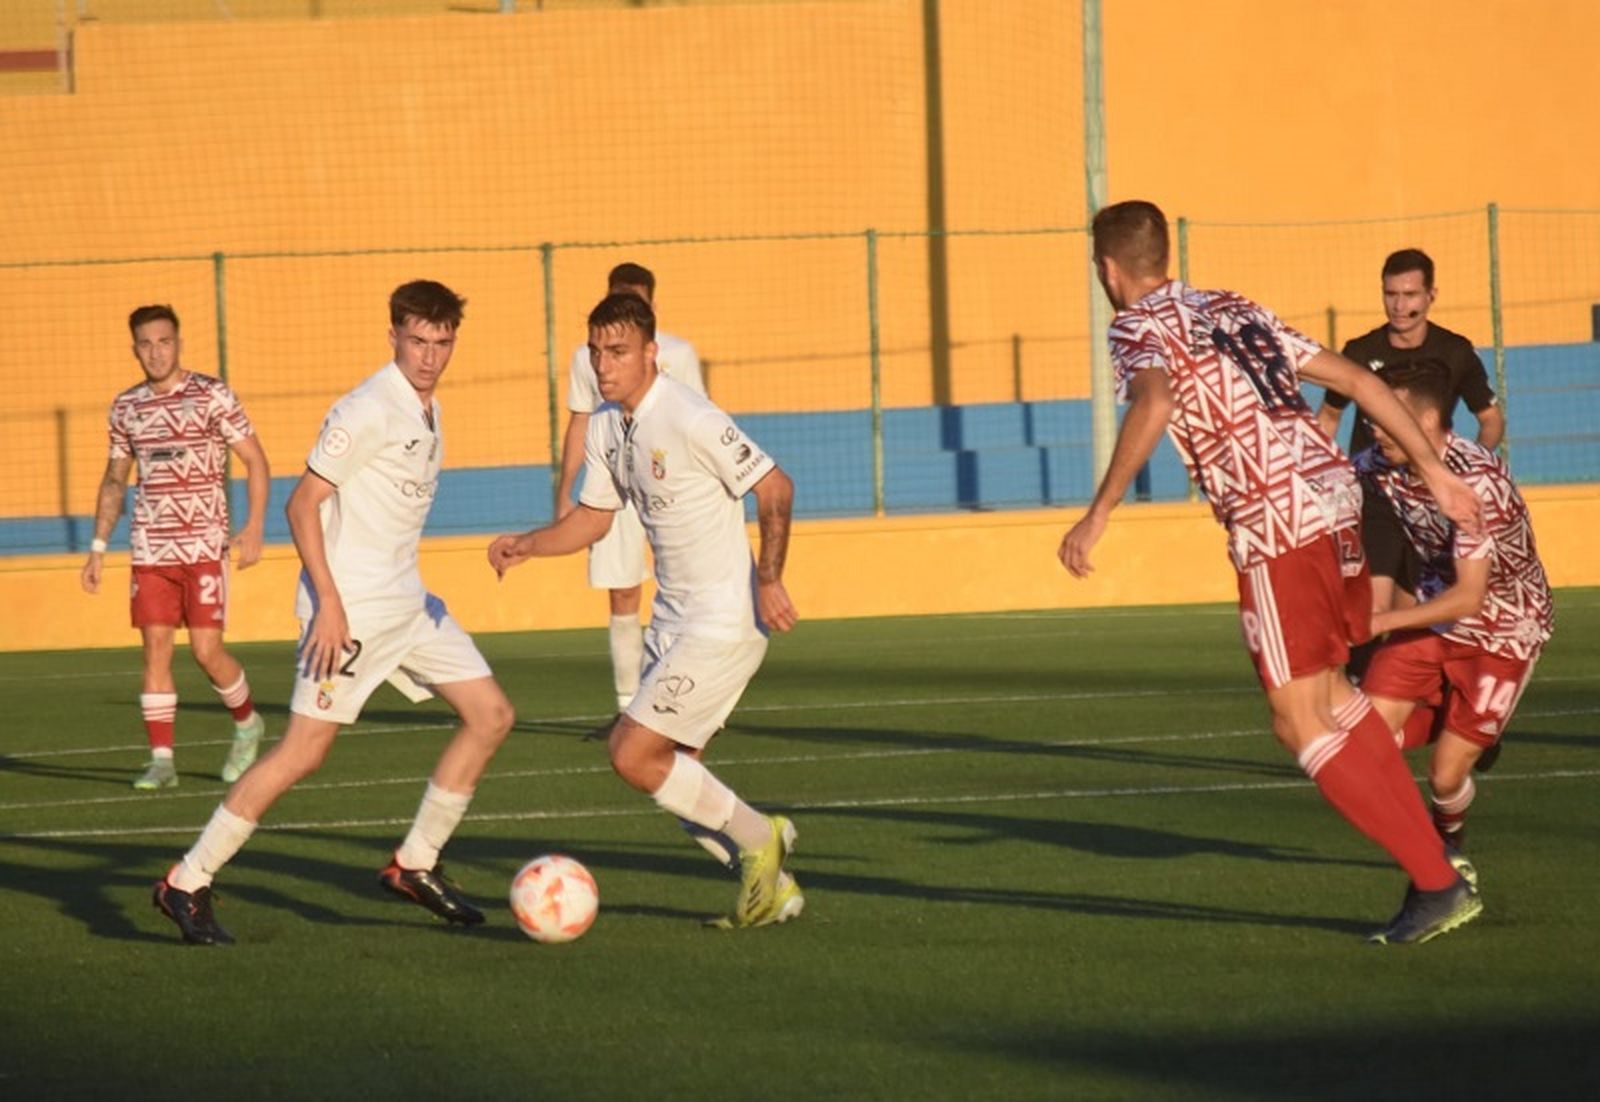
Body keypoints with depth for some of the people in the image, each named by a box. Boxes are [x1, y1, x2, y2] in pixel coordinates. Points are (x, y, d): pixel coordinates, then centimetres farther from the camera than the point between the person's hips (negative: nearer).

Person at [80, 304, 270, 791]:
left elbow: (256, 461, -2)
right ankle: (162, 760, 1)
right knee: (155, 647, -2)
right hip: (150, 550, 4)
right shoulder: (126, 407, 9)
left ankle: (247, 723, 21)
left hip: (204, 546, -4)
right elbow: (114, 480, 19)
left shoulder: (213, 396, -4)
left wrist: (253, 528, -12)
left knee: (206, 649, -6)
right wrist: (98, 548, 14)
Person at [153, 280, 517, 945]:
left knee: (491, 714, 6)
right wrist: (329, 603, -22)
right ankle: (187, 884, -5)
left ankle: (415, 865, 14)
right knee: (304, 752, -12)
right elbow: (302, 503, -17)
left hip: (406, 602, 9)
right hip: (351, 605, -9)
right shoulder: (369, 411, -16)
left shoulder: (428, 411, 12)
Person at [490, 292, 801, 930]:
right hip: (673, 618, 9)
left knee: (633, 757, -12)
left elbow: (774, 487, -17)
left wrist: (768, 578, -25)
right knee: (669, 772, 10)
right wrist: (526, 546, 2)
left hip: (723, 623, -9)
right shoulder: (605, 427, 6)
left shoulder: (690, 420, -20)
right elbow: (595, 516, 18)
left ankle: (757, 838, 5)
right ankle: (772, 888, 22)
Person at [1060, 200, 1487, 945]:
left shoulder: (1137, 327, 0)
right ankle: (1430, 853, 20)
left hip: (1276, 527, -8)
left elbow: (1156, 402, -24)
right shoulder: (1232, 310, 22)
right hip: (1333, 495, 8)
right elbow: (1353, 379, 19)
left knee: (1301, 725, -1)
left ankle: (1437, 884, -5)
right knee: (1327, 693, 24)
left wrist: (1098, 515, -26)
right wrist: (1433, 470, 23)